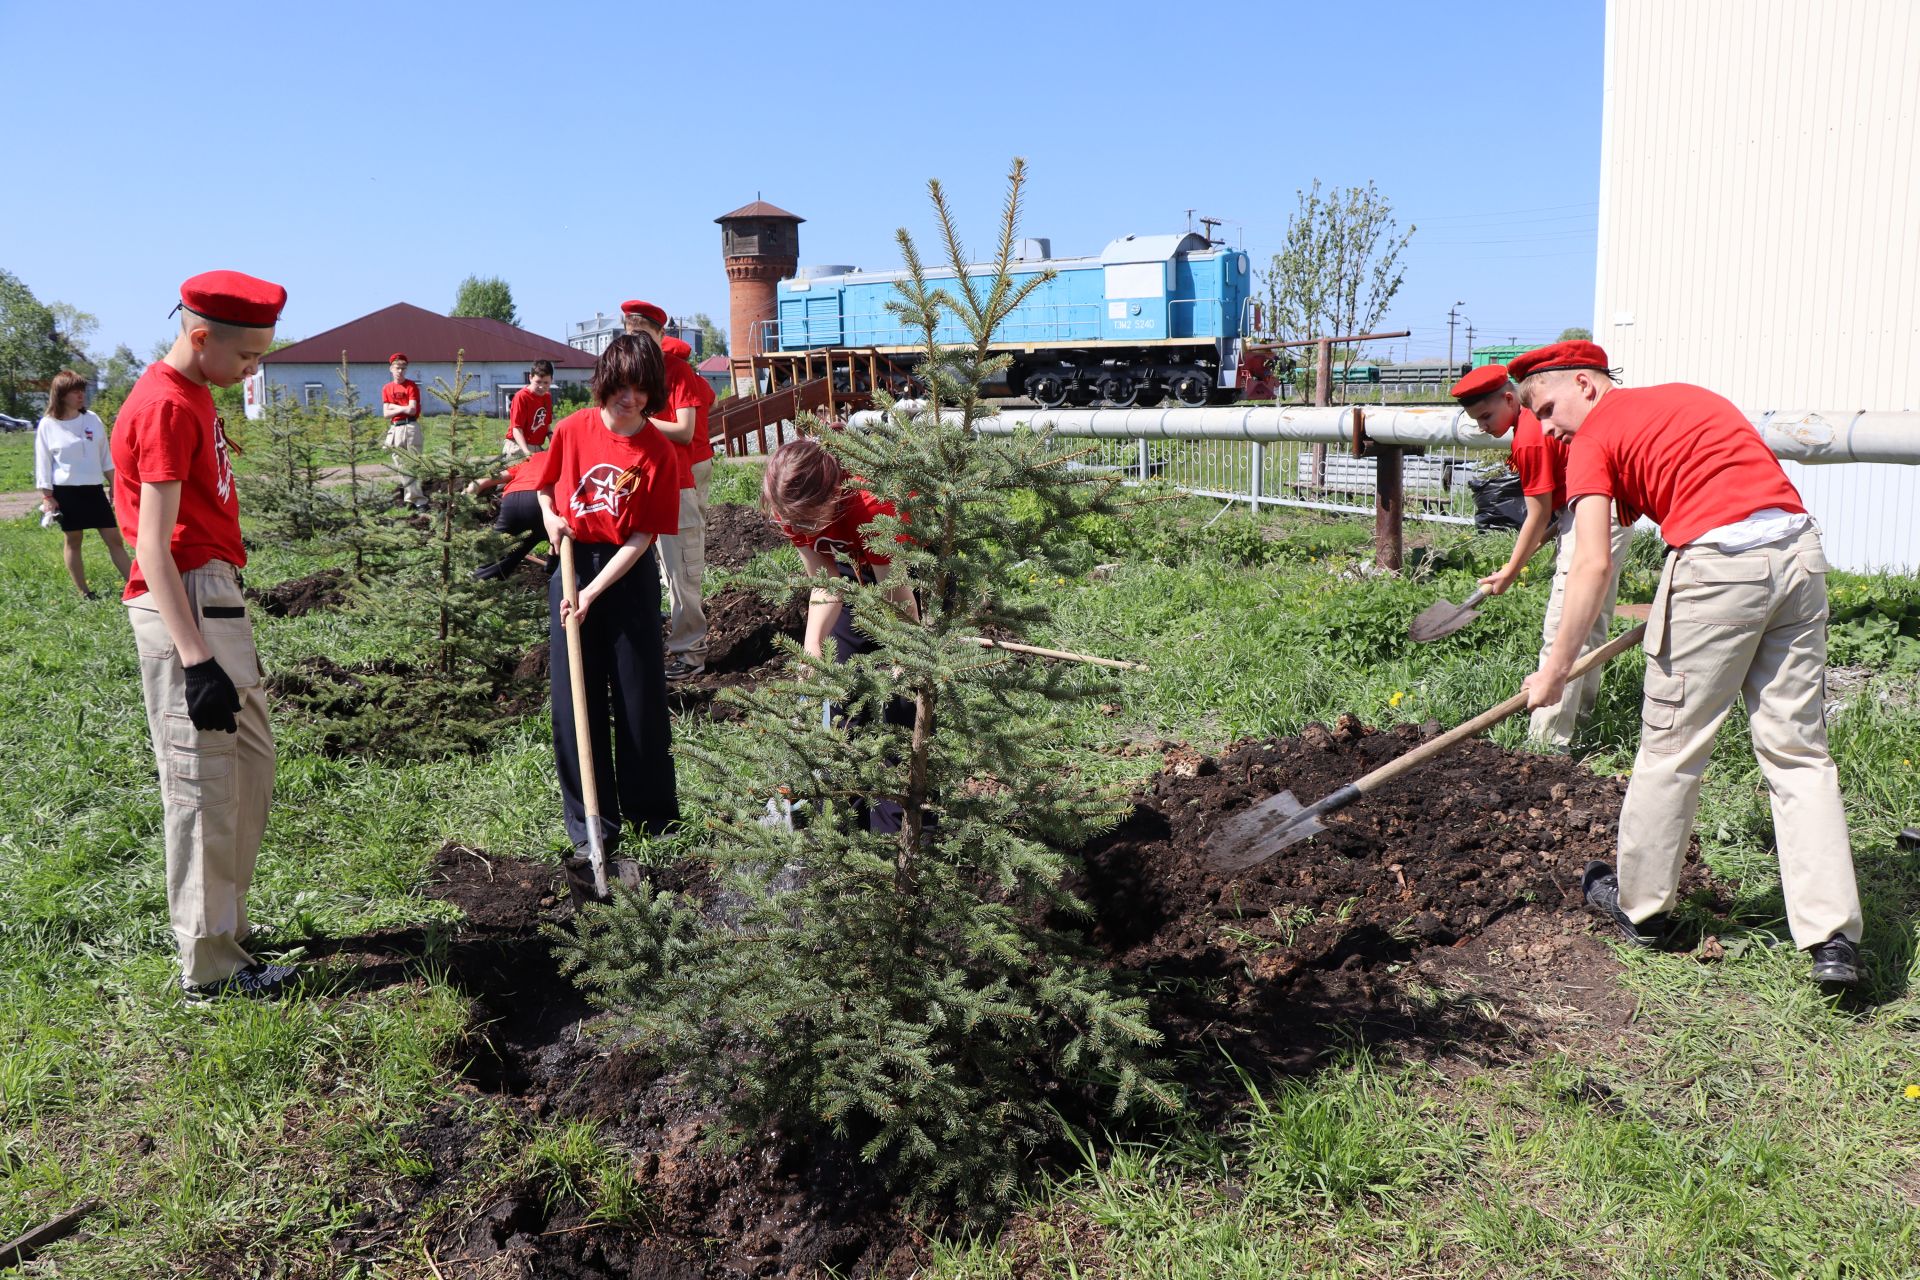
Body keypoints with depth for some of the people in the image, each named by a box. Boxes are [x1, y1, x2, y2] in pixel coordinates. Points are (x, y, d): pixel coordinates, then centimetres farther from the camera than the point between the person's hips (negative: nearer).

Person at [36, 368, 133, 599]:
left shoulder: (93, 420, 3)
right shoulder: (47, 425, -5)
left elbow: (106, 457, 9)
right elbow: (42, 464, -2)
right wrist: (46, 497, -6)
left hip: (94, 489, 2)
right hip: (65, 491, -2)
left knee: (114, 538, 1)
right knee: (74, 541, 7)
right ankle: (83, 592, 15)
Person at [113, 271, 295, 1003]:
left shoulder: (193, 396, 14)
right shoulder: (165, 407, -16)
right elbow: (154, 546, -20)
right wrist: (196, 661, -24)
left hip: (218, 598, 10)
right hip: (183, 606, -10)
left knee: (251, 765, 18)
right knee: (205, 788, -2)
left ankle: (226, 927, 30)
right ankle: (211, 969, 9)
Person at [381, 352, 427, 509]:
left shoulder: (412, 386, -1)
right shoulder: (386, 389, 11)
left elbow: (412, 410, -9)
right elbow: (386, 413, 4)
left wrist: (395, 407, 0)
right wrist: (403, 409, -4)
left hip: (411, 427, -4)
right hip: (395, 429, 4)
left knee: (413, 464, -6)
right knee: (401, 465, 2)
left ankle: (416, 500, -6)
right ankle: (417, 500, 5)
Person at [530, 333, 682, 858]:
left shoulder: (660, 452, -11)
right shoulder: (573, 429, -4)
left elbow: (642, 537, -11)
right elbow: (544, 481, 15)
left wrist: (593, 593, -18)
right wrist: (550, 515, -6)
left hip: (629, 572, -2)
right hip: (572, 561, 2)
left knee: (640, 694, 4)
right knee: (575, 695, 3)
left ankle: (652, 810, 21)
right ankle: (589, 819, 14)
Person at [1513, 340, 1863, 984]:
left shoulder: (1595, 434, 4)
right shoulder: (1690, 395, 25)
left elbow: (1593, 565, -7)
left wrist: (1555, 670, -4)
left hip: (1718, 561, -7)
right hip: (1800, 550, 7)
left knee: (1670, 750, 8)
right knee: (1798, 752, 10)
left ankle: (1639, 906, 22)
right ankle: (1833, 935, 8)